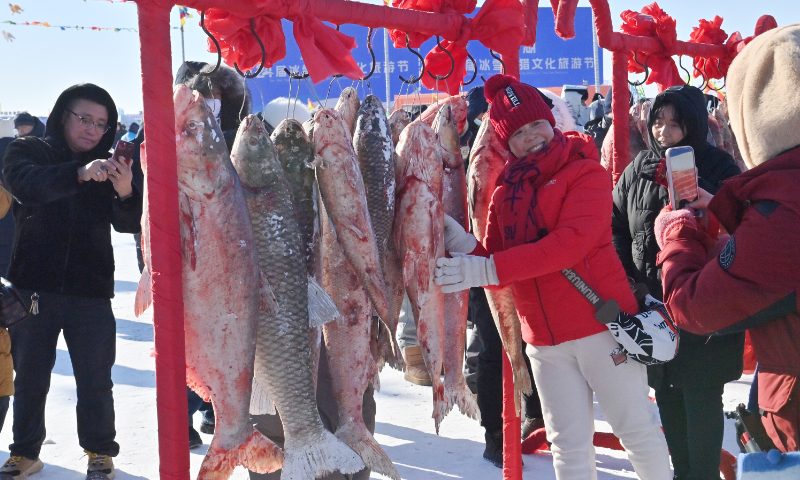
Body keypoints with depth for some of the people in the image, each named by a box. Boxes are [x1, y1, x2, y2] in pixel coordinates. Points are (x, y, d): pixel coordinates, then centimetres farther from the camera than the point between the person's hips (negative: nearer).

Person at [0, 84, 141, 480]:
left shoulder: (108, 166, 6)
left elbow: (128, 225, -6)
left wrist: (125, 193, -28)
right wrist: (79, 174, -39)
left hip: (90, 292, 1)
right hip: (33, 287, 0)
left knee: (95, 380, 2)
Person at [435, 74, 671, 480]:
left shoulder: (585, 173, -5)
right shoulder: (506, 194, 10)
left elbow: (570, 243, -22)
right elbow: (495, 268, 7)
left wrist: (488, 269, -25)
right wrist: (463, 245, -13)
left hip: (600, 327, -5)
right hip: (544, 340, 5)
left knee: (639, 431, 6)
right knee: (569, 447, 13)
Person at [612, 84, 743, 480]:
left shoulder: (719, 168, -6)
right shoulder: (640, 168, 6)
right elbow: (616, 225, 11)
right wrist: (626, 279, 1)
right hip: (651, 307, 5)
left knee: (701, 399, 0)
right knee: (668, 397, 14)